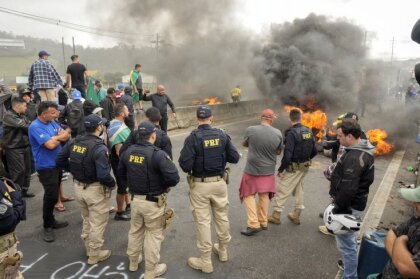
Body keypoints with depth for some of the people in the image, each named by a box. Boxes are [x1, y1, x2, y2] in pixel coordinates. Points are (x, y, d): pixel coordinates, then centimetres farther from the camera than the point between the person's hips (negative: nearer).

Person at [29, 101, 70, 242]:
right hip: (46, 166, -8)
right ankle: (47, 226, 11)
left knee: (53, 195, 18)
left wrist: (55, 138, -16)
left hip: (57, 163, 8)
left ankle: (51, 220, 33)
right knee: (51, 196, -5)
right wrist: (59, 137, -8)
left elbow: (66, 136, 5)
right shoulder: (35, 127, -19)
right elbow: (50, 144, -27)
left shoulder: (52, 122, 5)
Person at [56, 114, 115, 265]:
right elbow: (103, 175, -31)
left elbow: (59, 160, 6)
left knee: (87, 220, 27)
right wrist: (112, 184, -12)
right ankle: (94, 254, 27)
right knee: (97, 223, 12)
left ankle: (89, 248, 44)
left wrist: (75, 171, 13)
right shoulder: (99, 148, -26)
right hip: (96, 189, -7)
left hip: (78, 186, 7)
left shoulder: (74, 141, -3)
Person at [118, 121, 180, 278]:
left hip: (135, 199, 6)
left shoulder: (128, 152, -3)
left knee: (135, 231, 25)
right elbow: (174, 177, -26)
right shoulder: (158, 154, -24)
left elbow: (121, 173, 12)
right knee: (153, 235, 11)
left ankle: (133, 262, 45)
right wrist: (165, 186, -6)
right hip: (153, 202, -6)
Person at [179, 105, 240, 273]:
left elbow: (185, 165, -19)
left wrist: (184, 160, 3)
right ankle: (223, 250, 39)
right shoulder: (222, 135, -4)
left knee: (203, 221, 5)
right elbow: (235, 158, -1)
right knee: (222, 217, 19)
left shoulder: (192, 138, -15)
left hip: (200, 185, -4)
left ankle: (206, 262, 17)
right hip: (219, 182, 4)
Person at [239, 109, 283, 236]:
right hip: (269, 171, 3)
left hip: (252, 170, -3)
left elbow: (244, 144, 3)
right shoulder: (278, 133, -9)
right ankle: (263, 222, 28)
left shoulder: (250, 130, -16)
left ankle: (254, 224, 5)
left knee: (249, 195, 11)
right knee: (264, 196, 17)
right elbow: (279, 152, 5)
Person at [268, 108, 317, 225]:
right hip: (305, 167, 8)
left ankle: (276, 215, 13)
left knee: (281, 190, 4)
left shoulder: (292, 133, -21)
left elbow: (287, 154, -24)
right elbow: (314, 151, 7)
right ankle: (296, 215, 31)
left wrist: (281, 169, -15)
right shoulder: (308, 131, 2)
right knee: (299, 190, 20)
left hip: (293, 168, -7)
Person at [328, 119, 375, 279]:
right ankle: (351, 263, 46)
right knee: (349, 239, 27)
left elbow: (348, 189, -30)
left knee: (345, 243, -1)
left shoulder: (354, 158, -27)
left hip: (349, 206, -11)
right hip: (355, 203, 11)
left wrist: (338, 208, -19)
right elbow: (367, 180, 19)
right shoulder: (363, 151, 8)